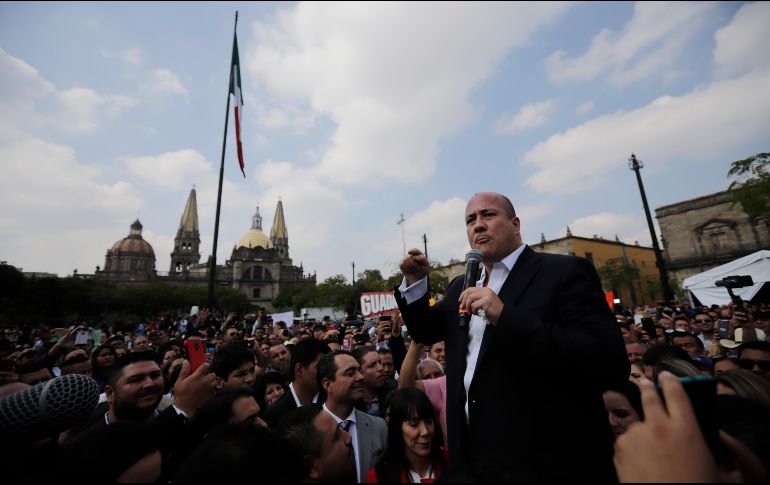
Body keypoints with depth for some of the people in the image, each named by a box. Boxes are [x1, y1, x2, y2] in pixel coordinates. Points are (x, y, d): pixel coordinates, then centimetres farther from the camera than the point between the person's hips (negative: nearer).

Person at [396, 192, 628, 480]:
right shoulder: (461, 287, 7)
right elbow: (426, 333, 13)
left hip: (551, 461, -5)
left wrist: (505, 316, -31)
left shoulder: (565, 271, -13)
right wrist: (415, 281, -3)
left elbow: (611, 362, -23)